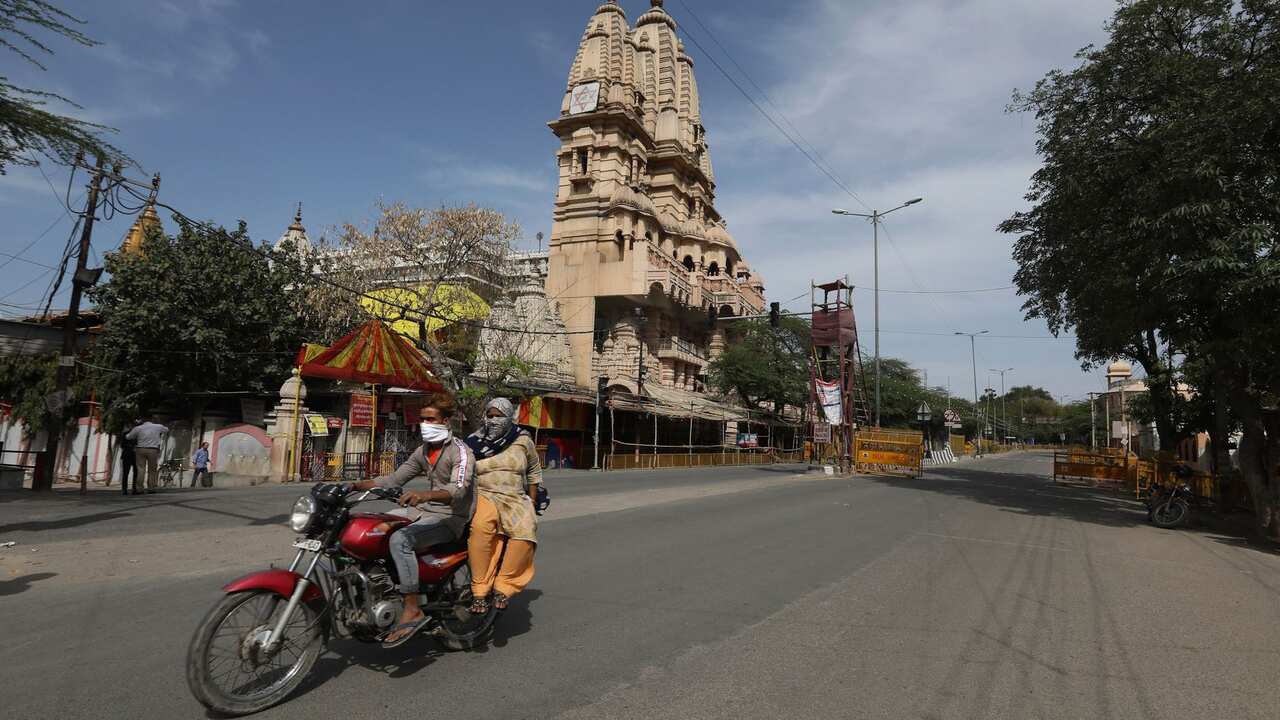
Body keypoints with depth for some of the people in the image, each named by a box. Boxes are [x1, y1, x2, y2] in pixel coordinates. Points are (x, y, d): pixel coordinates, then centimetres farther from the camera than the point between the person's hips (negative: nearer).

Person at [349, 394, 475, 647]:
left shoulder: (460, 451, -14)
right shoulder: (423, 451, 14)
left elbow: (458, 490, -29)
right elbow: (395, 479, 16)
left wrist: (425, 494, -46)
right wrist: (358, 485, 3)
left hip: (451, 517, -9)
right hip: (425, 510, 9)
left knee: (400, 539, -31)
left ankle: (412, 611, -29)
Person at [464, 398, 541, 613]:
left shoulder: (523, 441, 9)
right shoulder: (474, 443, 8)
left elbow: (534, 471, 19)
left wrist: (532, 502, 14)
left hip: (516, 499, 1)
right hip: (484, 496, -1)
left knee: (526, 532, -32)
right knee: (481, 526, -36)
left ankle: (503, 587, -17)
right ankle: (479, 590, -26)